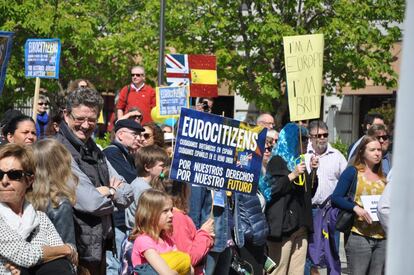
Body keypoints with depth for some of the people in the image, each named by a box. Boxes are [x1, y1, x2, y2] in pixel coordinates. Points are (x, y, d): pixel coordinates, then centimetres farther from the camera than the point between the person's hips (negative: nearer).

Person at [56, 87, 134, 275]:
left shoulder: (95, 151, 13)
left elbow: (128, 195, 9)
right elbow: (91, 203, -20)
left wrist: (108, 192, -11)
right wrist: (114, 193, -1)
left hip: (100, 244, 8)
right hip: (78, 249, -8)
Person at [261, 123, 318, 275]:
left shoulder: (299, 161, 19)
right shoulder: (277, 161, -2)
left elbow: (310, 193, 22)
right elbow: (271, 189, -14)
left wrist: (313, 172, 8)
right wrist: (293, 175, -19)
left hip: (300, 225, 7)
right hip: (282, 225, -7)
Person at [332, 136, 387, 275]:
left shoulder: (383, 177, 17)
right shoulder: (352, 172, 1)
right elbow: (336, 197, -6)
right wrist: (356, 208, -20)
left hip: (382, 237, 6)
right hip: (359, 236, -5)